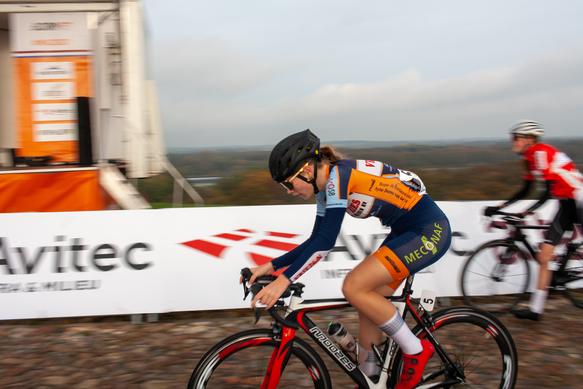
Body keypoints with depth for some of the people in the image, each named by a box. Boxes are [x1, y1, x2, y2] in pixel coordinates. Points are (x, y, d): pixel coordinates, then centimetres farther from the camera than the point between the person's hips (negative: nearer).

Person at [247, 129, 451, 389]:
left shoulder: (339, 174, -20)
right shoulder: (326, 188, 8)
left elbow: (326, 241, -27)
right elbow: (315, 241, 14)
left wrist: (284, 280, -27)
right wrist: (270, 266, 7)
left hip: (430, 231, -10)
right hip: (405, 232, 10)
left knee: (354, 287, -17)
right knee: (368, 303, 6)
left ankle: (416, 351, -3)